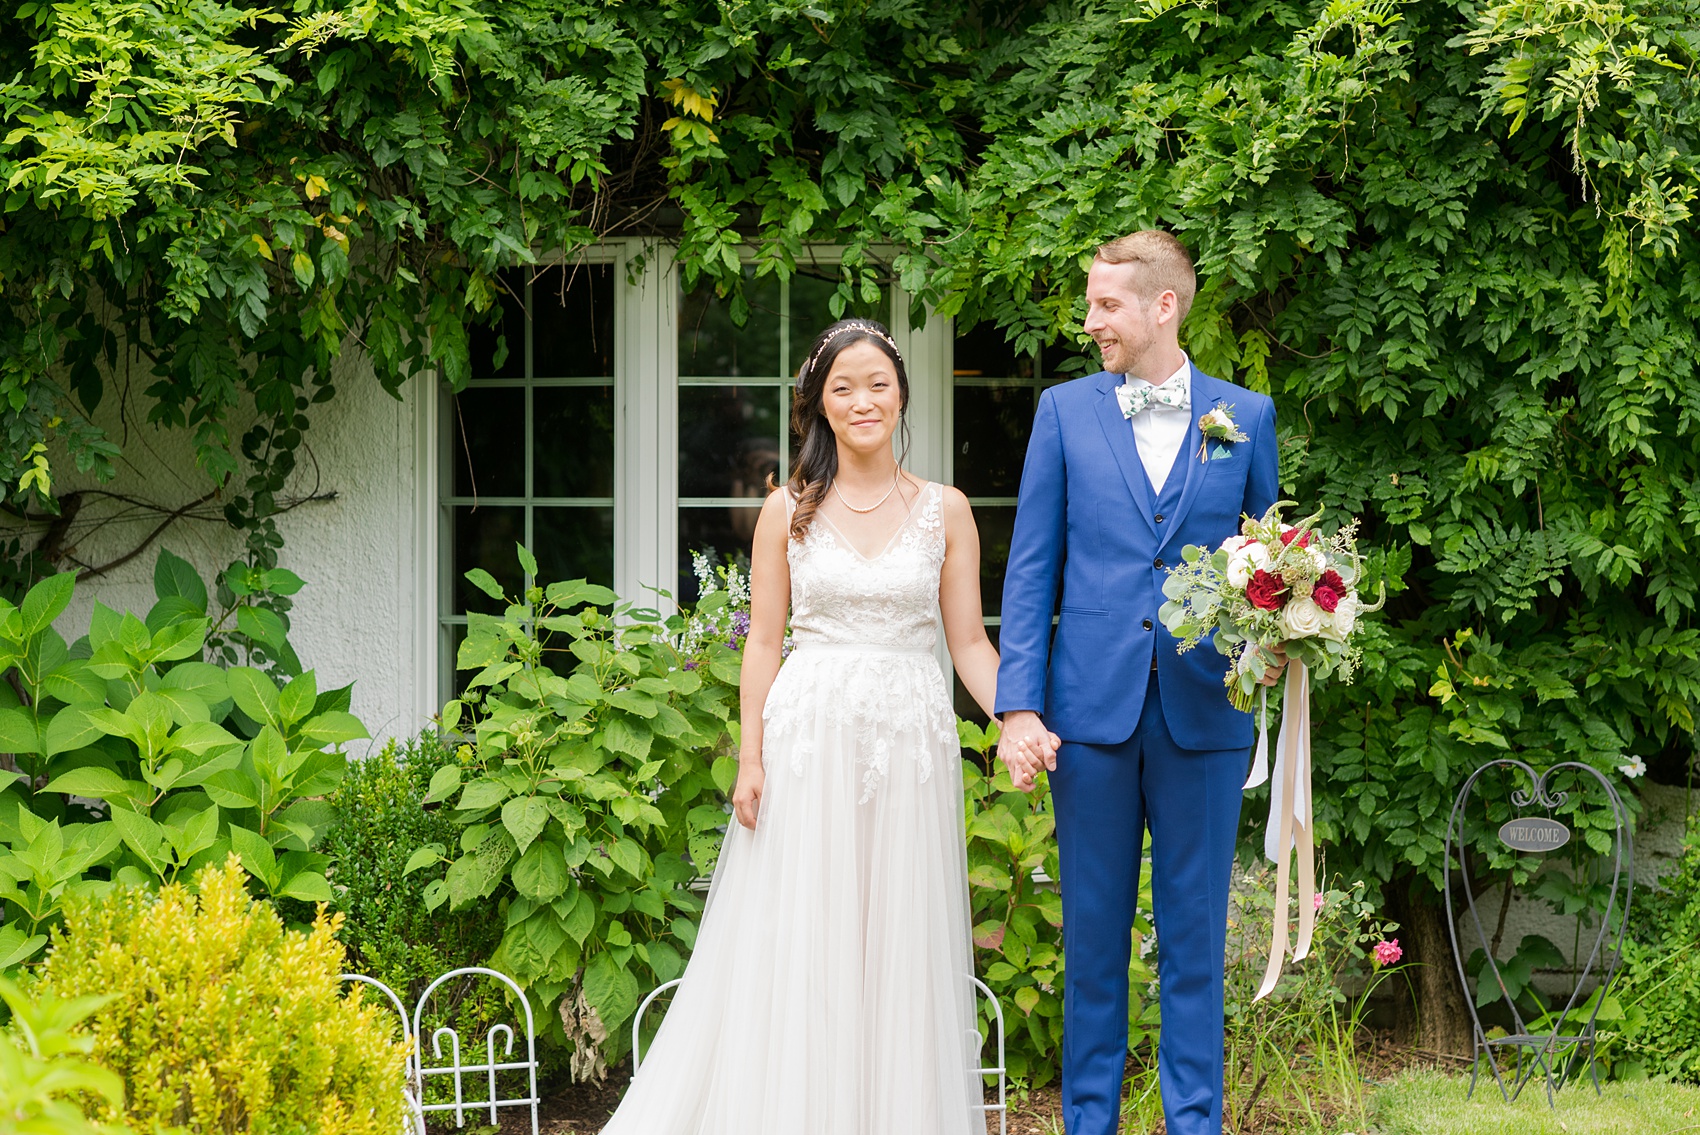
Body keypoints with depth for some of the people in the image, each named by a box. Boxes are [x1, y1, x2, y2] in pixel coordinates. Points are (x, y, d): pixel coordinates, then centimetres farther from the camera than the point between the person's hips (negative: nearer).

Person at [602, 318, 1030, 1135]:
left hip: (910, 741, 1)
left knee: (898, 952, 4)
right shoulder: (789, 512, 4)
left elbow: (968, 642, 5)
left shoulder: (945, 511, 5)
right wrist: (750, 758, -5)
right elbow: (763, 642, 3)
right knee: (797, 952, 0)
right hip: (810, 739, -1)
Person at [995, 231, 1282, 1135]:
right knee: (1093, 931, 7)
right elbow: (1031, 567, 3)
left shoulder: (1245, 417, 6)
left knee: (1195, 933, 5)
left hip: (1204, 711, 0)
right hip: (1091, 708, 0)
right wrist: (1019, 707, -4)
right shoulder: (1065, 412, 6)